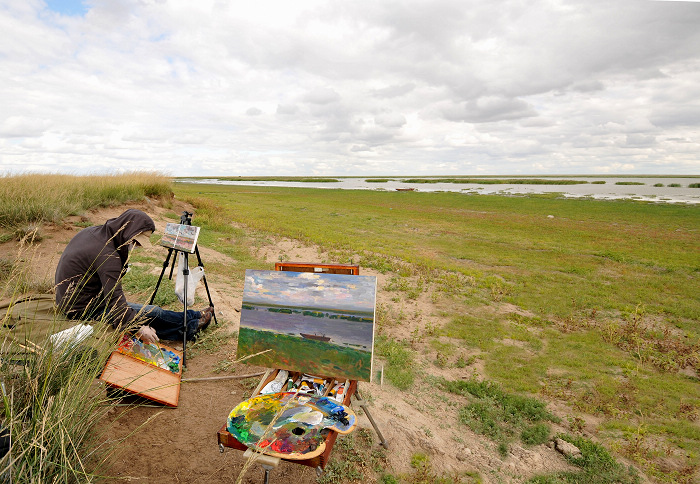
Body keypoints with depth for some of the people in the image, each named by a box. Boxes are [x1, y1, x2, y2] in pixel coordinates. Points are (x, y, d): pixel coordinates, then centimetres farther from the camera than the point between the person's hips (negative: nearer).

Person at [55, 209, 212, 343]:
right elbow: (115, 300, -29)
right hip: (82, 309, -9)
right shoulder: (107, 255, -28)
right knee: (151, 313, -4)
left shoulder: (92, 231, 1)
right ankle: (191, 321, 13)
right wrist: (139, 328, -29)